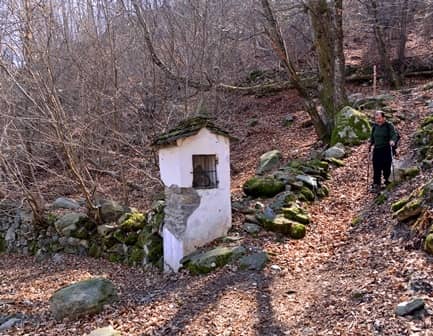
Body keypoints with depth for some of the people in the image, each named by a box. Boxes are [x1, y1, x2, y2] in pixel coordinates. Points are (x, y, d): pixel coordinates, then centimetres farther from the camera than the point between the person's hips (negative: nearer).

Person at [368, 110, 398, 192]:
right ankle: (376, 185, -1)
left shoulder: (389, 126, -5)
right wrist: (370, 143, 3)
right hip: (377, 149, 4)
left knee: (386, 167, 6)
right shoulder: (375, 126, 11)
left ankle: (387, 179, 34)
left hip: (386, 149, -4)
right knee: (376, 169, -2)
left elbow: (394, 135, -14)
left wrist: (392, 141, -34)